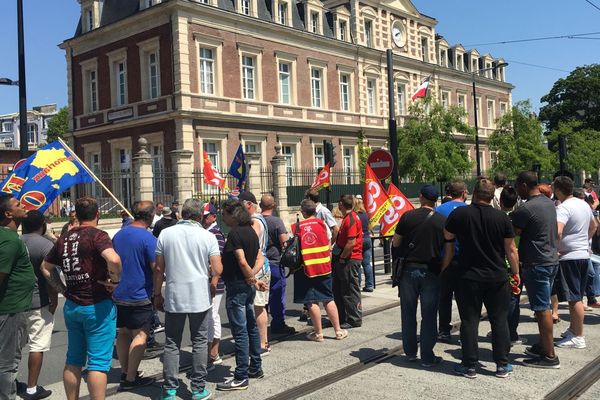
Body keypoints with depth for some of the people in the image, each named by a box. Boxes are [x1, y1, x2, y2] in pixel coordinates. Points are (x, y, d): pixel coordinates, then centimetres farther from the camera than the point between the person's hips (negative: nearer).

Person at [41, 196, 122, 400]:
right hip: (97, 306, -7)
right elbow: (113, 259, -32)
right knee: (98, 362, 0)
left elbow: (46, 267, 19)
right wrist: (115, 280, -16)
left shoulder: (65, 238, 8)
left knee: (73, 361, 17)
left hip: (71, 305, 7)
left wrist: (63, 290, 16)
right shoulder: (97, 235, -13)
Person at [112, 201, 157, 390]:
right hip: (139, 296, -7)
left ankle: (125, 372, 25)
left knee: (123, 333, 16)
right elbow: (156, 267, -16)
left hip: (118, 294, 7)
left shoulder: (118, 235, 6)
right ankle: (131, 378, 2)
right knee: (140, 335, 1)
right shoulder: (148, 238, -16)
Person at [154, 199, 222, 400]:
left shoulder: (165, 234, -1)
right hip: (200, 298, -1)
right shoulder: (207, 236, -6)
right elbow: (217, 270, -10)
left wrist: (157, 294, 11)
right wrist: (213, 284, 11)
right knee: (199, 343, 10)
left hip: (173, 298, 1)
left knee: (172, 344, 11)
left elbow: (159, 268, 1)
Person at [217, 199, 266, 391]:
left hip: (237, 287, -9)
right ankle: (255, 368, 28)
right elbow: (259, 260, 10)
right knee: (251, 327, 17)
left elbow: (242, 262, -23)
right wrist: (252, 277, -3)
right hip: (248, 286, 9)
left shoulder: (235, 233, -17)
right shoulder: (251, 231, 10)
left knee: (240, 331, -4)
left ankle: (241, 377, 3)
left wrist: (252, 279, -9)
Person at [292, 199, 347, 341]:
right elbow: (329, 245, 4)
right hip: (323, 266, 2)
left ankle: (318, 333, 9)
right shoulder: (322, 224, 0)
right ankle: (338, 331, 17)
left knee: (312, 302, 4)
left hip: (305, 268, -2)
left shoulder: (296, 227, -6)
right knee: (328, 299, 12)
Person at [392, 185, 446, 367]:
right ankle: (427, 357, 9)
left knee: (408, 314, 13)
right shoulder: (442, 220, -4)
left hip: (409, 269, 1)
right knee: (429, 316, 5)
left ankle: (410, 352, 24)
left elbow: (395, 243, 2)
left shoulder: (408, 216, -5)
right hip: (431, 272, -1)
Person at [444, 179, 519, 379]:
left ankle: (469, 366, 11)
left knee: (469, 321, 6)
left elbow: (447, 237, 7)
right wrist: (516, 273, 12)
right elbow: (510, 250, 1)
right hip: (498, 277, 2)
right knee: (499, 320, 12)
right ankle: (502, 365, 18)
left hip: (469, 277, -2)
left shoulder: (459, 214, -8)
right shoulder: (502, 217, -3)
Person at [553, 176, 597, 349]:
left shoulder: (563, 208, -18)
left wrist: (553, 250, -19)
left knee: (574, 298, -2)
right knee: (577, 297, 17)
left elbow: (557, 232, -32)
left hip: (569, 257, -9)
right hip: (584, 255, 9)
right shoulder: (584, 204, 10)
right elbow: (593, 226, 26)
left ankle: (578, 338, 5)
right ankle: (573, 329, 29)